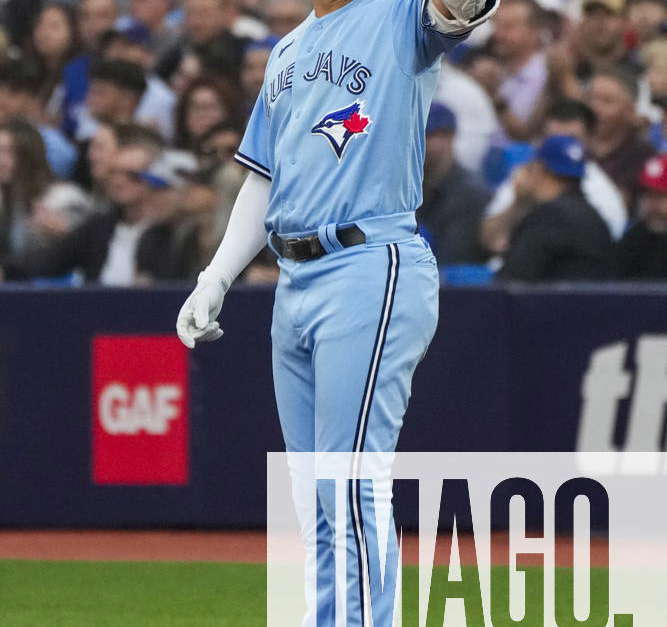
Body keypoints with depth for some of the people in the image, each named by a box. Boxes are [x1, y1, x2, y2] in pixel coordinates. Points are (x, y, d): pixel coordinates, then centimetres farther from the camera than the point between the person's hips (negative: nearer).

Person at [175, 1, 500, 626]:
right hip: (294, 284, 8)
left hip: (373, 273, -8)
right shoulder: (288, 51, 22)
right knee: (313, 496, 11)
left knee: (351, 488, -13)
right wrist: (215, 281, 17)